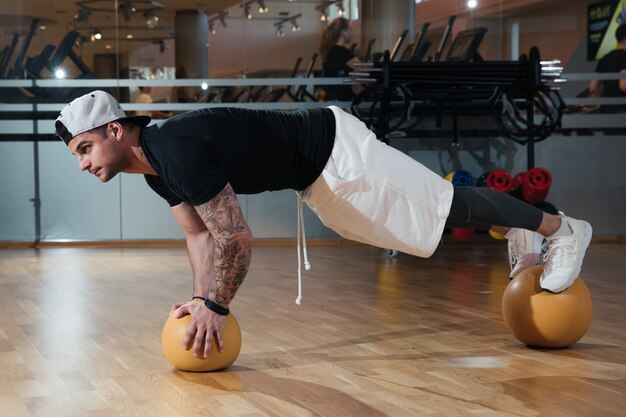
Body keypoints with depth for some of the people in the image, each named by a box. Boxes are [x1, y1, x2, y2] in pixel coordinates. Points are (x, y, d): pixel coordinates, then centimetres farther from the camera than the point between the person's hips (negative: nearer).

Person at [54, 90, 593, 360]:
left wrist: (215, 307, -21)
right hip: (315, 179, 9)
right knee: (424, 209, 22)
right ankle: (519, 234, 41)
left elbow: (235, 237, -30)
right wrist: (199, 298, 4)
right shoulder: (153, 166, -1)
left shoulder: (177, 150, -31)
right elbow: (199, 234, 11)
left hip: (336, 152, -9)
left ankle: (562, 229, 19)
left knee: (443, 207, 2)